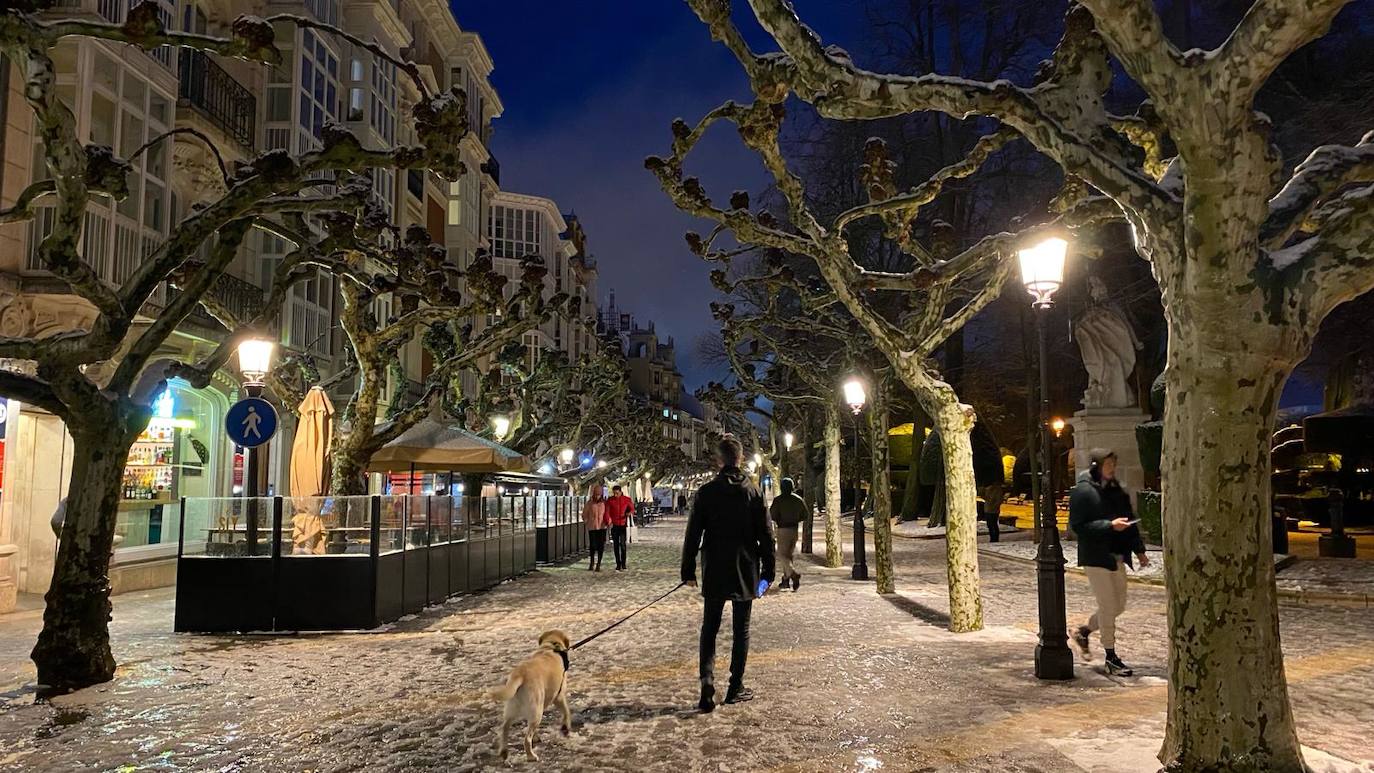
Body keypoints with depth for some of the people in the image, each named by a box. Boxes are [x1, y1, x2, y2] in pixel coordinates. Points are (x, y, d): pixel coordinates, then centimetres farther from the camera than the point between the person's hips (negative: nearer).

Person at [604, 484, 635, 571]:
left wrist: (630, 513, -15)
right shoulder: (610, 500, -4)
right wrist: (609, 522, -26)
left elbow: (632, 509, 9)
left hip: (623, 525, -1)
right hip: (614, 526, 1)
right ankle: (618, 565, 13)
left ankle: (623, 565, -6)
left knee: (622, 544, -12)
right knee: (616, 545, 5)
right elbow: (607, 512, -9)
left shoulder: (627, 500, -3)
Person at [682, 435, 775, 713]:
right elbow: (765, 535, -1)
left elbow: (693, 534, -4)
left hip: (714, 574, 0)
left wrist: (688, 570, 4)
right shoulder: (753, 492, -3)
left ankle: (707, 686, -7)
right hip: (745, 574, 0)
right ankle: (735, 688, 14)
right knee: (741, 631, 11)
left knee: (709, 630, 8)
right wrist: (768, 570, 7)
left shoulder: (706, 492, -5)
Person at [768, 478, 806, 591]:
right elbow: (804, 515, 9)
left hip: (783, 529, -5)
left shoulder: (778, 500, -10)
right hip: (795, 529, 6)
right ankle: (786, 579, 17)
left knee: (782, 555, -3)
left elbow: (772, 516, -10)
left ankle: (794, 574, -23)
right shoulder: (799, 499, 5)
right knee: (788, 554, 15)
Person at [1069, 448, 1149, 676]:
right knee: (1108, 607, -3)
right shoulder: (1083, 492, -12)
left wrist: (1139, 549, 14)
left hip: (1117, 556, 8)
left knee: (1119, 604, 13)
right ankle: (1111, 658, 8)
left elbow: (1129, 521, 18)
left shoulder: (1116, 490, 11)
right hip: (1095, 557, -8)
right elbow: (1077, 525, -17)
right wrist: (1110, 526, -23)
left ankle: (1083, 631, 33)